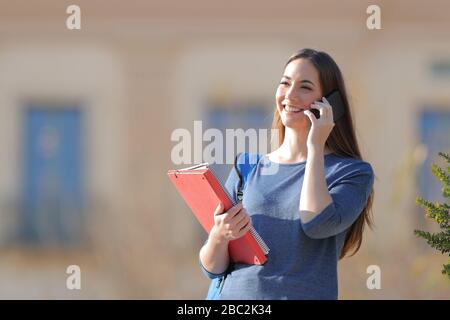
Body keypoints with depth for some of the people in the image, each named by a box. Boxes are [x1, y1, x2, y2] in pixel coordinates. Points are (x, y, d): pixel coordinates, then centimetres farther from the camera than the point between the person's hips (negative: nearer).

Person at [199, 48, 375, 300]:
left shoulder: (354, 173, 3)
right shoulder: (248, 169, 11)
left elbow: (316, 224, -15)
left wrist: (315, 146, -5)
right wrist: (218, 238, -10)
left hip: (303, 293, -2)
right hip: (235, 294, 2)